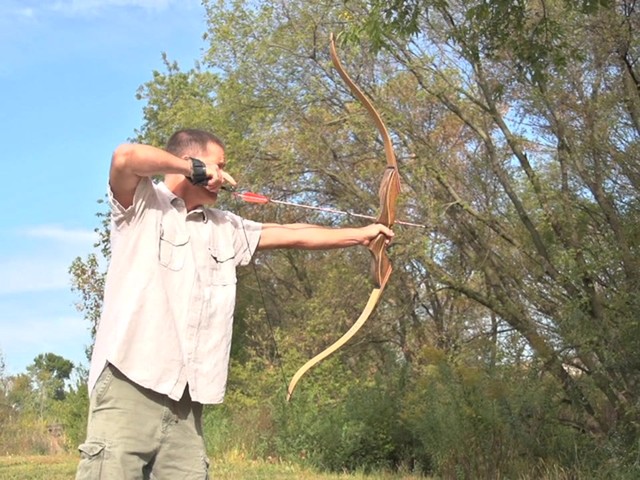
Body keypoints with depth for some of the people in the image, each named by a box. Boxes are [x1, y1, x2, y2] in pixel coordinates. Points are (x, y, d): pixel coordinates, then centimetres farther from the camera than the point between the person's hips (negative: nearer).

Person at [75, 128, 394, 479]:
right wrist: (194, 168, -4)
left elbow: (292, 235, 25)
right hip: (129, 384, -6)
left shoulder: (225, 229, 21)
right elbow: (125, 156, -16)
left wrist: (361, 234, 27)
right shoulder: (143, 205, 3)